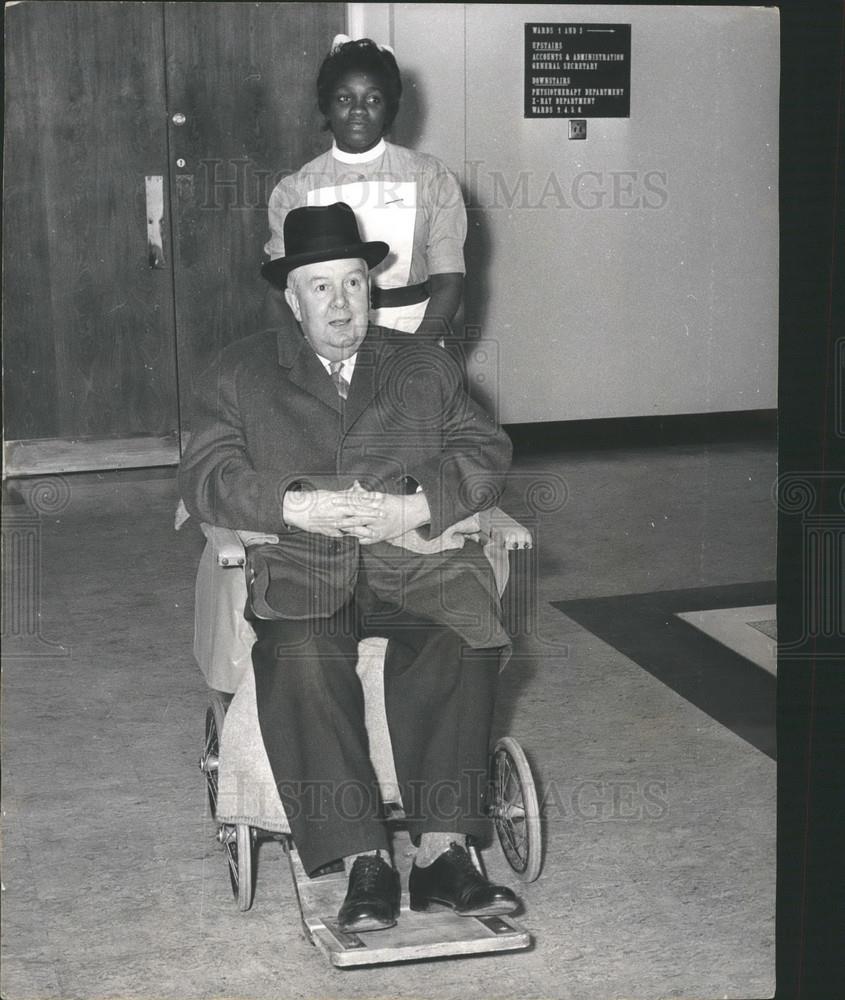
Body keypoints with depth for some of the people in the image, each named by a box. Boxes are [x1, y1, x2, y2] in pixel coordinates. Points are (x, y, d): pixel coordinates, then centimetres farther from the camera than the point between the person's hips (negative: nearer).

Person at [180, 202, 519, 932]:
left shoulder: (424, 366, 20)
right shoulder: (240, 374, 15)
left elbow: (486, 453, 8)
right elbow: (204, 480, 2)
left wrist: (415, 508, -11)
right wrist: (296, 506, -15)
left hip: (414, 559, 1)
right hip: (302, 571, -1)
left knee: (462, 644, -31)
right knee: (299, 659, -33)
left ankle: (441, 851, -27)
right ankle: (366, 862, -29)